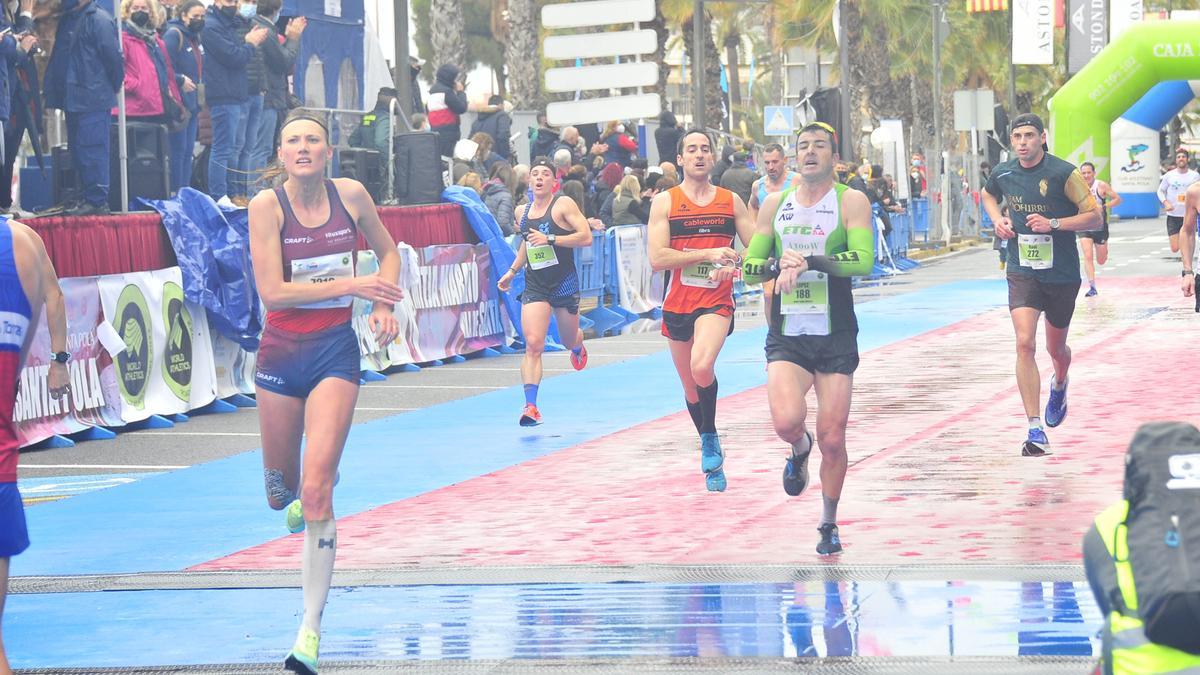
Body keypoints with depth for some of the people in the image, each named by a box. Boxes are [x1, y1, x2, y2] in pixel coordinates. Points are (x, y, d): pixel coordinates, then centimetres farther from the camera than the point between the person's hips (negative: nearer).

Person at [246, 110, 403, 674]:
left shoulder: (350, 195, -2)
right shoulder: (267, 205, -10)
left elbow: (388, 251, 17)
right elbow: (271, 291, -17)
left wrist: (385, 304, 0)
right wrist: (349, 285, -21)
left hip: (335, 351, -1)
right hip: (281, 352, 1)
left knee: (316, 487, -15)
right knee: (280, 492, 14)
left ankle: (311, 628, -13)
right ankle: (297, 498, 56)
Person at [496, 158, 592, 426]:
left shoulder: (563, 204, -8)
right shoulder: (521, 211, 9)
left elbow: (586, 237, -16)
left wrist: (550, 239, -23)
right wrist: (512, 271, 20)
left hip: (565, 283, -3)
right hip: (535, 286, 3)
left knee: (569, 341, 16)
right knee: (533, 345, -14)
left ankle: (578, 345, 57)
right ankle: (531, 406, -21)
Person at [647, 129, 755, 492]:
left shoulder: (731, 201, 6)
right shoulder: (665, 201, 0)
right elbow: (656, 258, -10)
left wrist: (733, 265, -12)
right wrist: (709, 254, -17)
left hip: (716, 302, -1)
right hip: (677, 304, 1)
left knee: (702, 366, -29)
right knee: (691, 388, 11)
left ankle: (710, 440, -8)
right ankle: (713, 460, 31)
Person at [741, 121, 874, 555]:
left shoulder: (851, 202, -2)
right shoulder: (774, 204, 9)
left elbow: (863, 260, -17)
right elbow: (748, 269, 11)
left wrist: (810, 261, -28)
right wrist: (778, 265, -10)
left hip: (836, 339, -1)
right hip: (786, 336, 2)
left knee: (832, 439, 0)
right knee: (787, 421, -23)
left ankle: (829, 524, 21)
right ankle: (800, 451, 15)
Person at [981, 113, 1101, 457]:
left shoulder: (1064, 173, -13)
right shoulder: (1003, 174, -1)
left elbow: (1094, 217, -10)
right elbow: (988, 195, 24)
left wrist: (1053, 224, -22)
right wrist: (997, 219, 3)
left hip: (1062, 274, -1)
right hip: (1022, 271, 1)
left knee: (1056, 348, 15)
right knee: (1025, 344, -16)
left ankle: (1059, 385, 54)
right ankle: (1035, 431, -17)